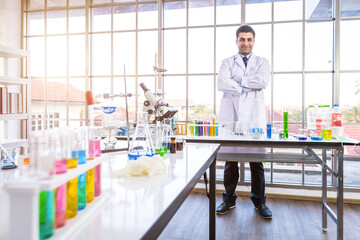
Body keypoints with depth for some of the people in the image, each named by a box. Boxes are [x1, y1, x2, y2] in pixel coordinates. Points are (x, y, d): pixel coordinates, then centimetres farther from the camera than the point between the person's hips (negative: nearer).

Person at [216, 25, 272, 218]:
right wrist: (249, 87, -7)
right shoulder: (227, 63, 14)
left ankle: (259, 201, 18)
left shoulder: (262, 63, 15)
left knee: (257, 160, 1)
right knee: (230, 159, 4)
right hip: (231, 117, 0)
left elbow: (263, 81, -7)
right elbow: (222, 84, -6)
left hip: (254, 117, 0)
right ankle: (229, 199, 19)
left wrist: (237, 80, -5)